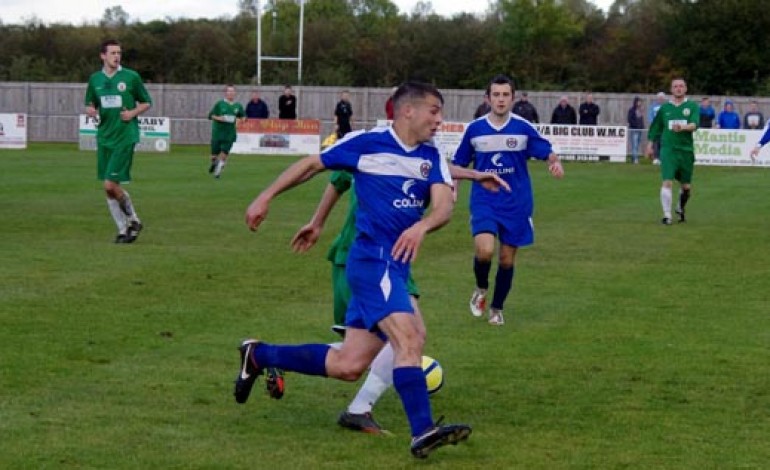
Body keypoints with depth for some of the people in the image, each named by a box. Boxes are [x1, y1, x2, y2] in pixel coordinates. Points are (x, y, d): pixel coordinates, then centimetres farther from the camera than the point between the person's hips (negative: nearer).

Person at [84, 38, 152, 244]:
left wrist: (133, 113, -12)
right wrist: (90, 110, -6)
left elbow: (146, 102, 7)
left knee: (111, 184, -13)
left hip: (125, 137, -5)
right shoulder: (94, 79, 8)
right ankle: (123, 229, 15)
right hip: (104, 137, 5)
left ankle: (133, 220, 9)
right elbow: (90, 104, 18)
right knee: (108, 188, 4)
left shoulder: (131, 77, -2)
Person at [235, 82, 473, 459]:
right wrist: (266, 197, 6)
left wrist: (422, 226, -26)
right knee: (408, 338, -24)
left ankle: (258, 356, 26)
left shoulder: (432, 158, 10)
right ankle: (423, 432, -29)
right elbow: (312, 164, 7)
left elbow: (444, 206, -4)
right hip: (373, 260, -7)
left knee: (347, 366, 9)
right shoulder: (367, 143, -4)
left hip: (396, 268, 7)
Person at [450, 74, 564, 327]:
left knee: (507, 258, 6)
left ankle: (497, 308, 27)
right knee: (484, 250, -23)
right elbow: (458, 164, 11)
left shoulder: (523, 128, -2)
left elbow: (547, 152, -1)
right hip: (484, 201, -1)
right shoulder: (475, 129, 1)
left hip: (516, 204, 1)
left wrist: (555, 162, -23)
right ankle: (481, 289, 9)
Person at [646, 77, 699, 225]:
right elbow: (655, 127, 18)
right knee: (667, 182, -16)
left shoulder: (692, 106, 3)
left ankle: (680, 209, 37)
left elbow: (694, 125, -13)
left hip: (686, 150, 1)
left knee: (686, 186, 9)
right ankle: (667, 215, -12)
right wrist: (650, 144, 14)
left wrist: (682, 127, -31)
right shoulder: (665, 108, 8)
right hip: (668, 149, -1)